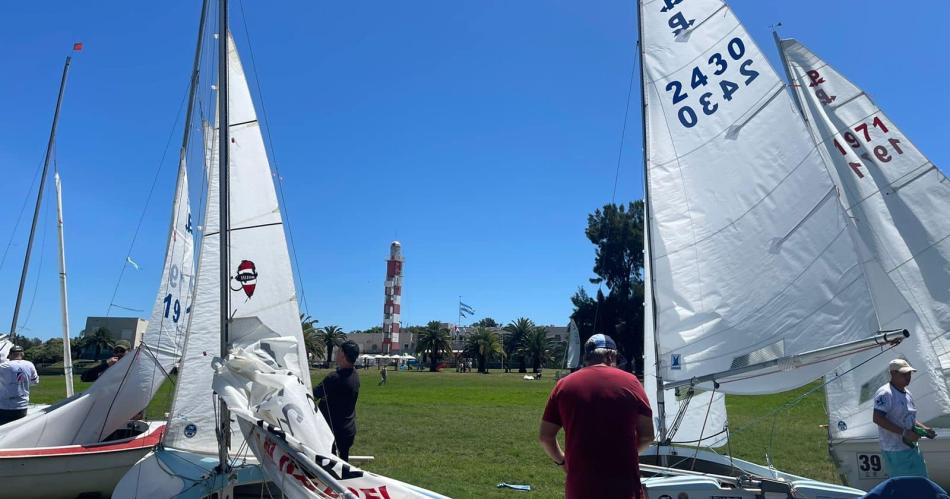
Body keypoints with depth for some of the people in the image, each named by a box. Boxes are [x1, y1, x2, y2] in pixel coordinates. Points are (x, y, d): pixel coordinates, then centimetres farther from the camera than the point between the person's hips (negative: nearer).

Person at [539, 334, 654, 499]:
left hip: (580, 486, 1)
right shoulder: (629, 381, -1)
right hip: (623, 485, -1)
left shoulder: (564, 384, 2)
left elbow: (545, 436, 4)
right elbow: (647, 435, 0)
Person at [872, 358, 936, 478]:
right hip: (895, 451, -10)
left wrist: (924, 428, 9)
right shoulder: (885, 393, -18)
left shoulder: (907, 393, 13)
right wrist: (904, 432, -27)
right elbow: (878, 419, -27)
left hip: (911, 447, 10)